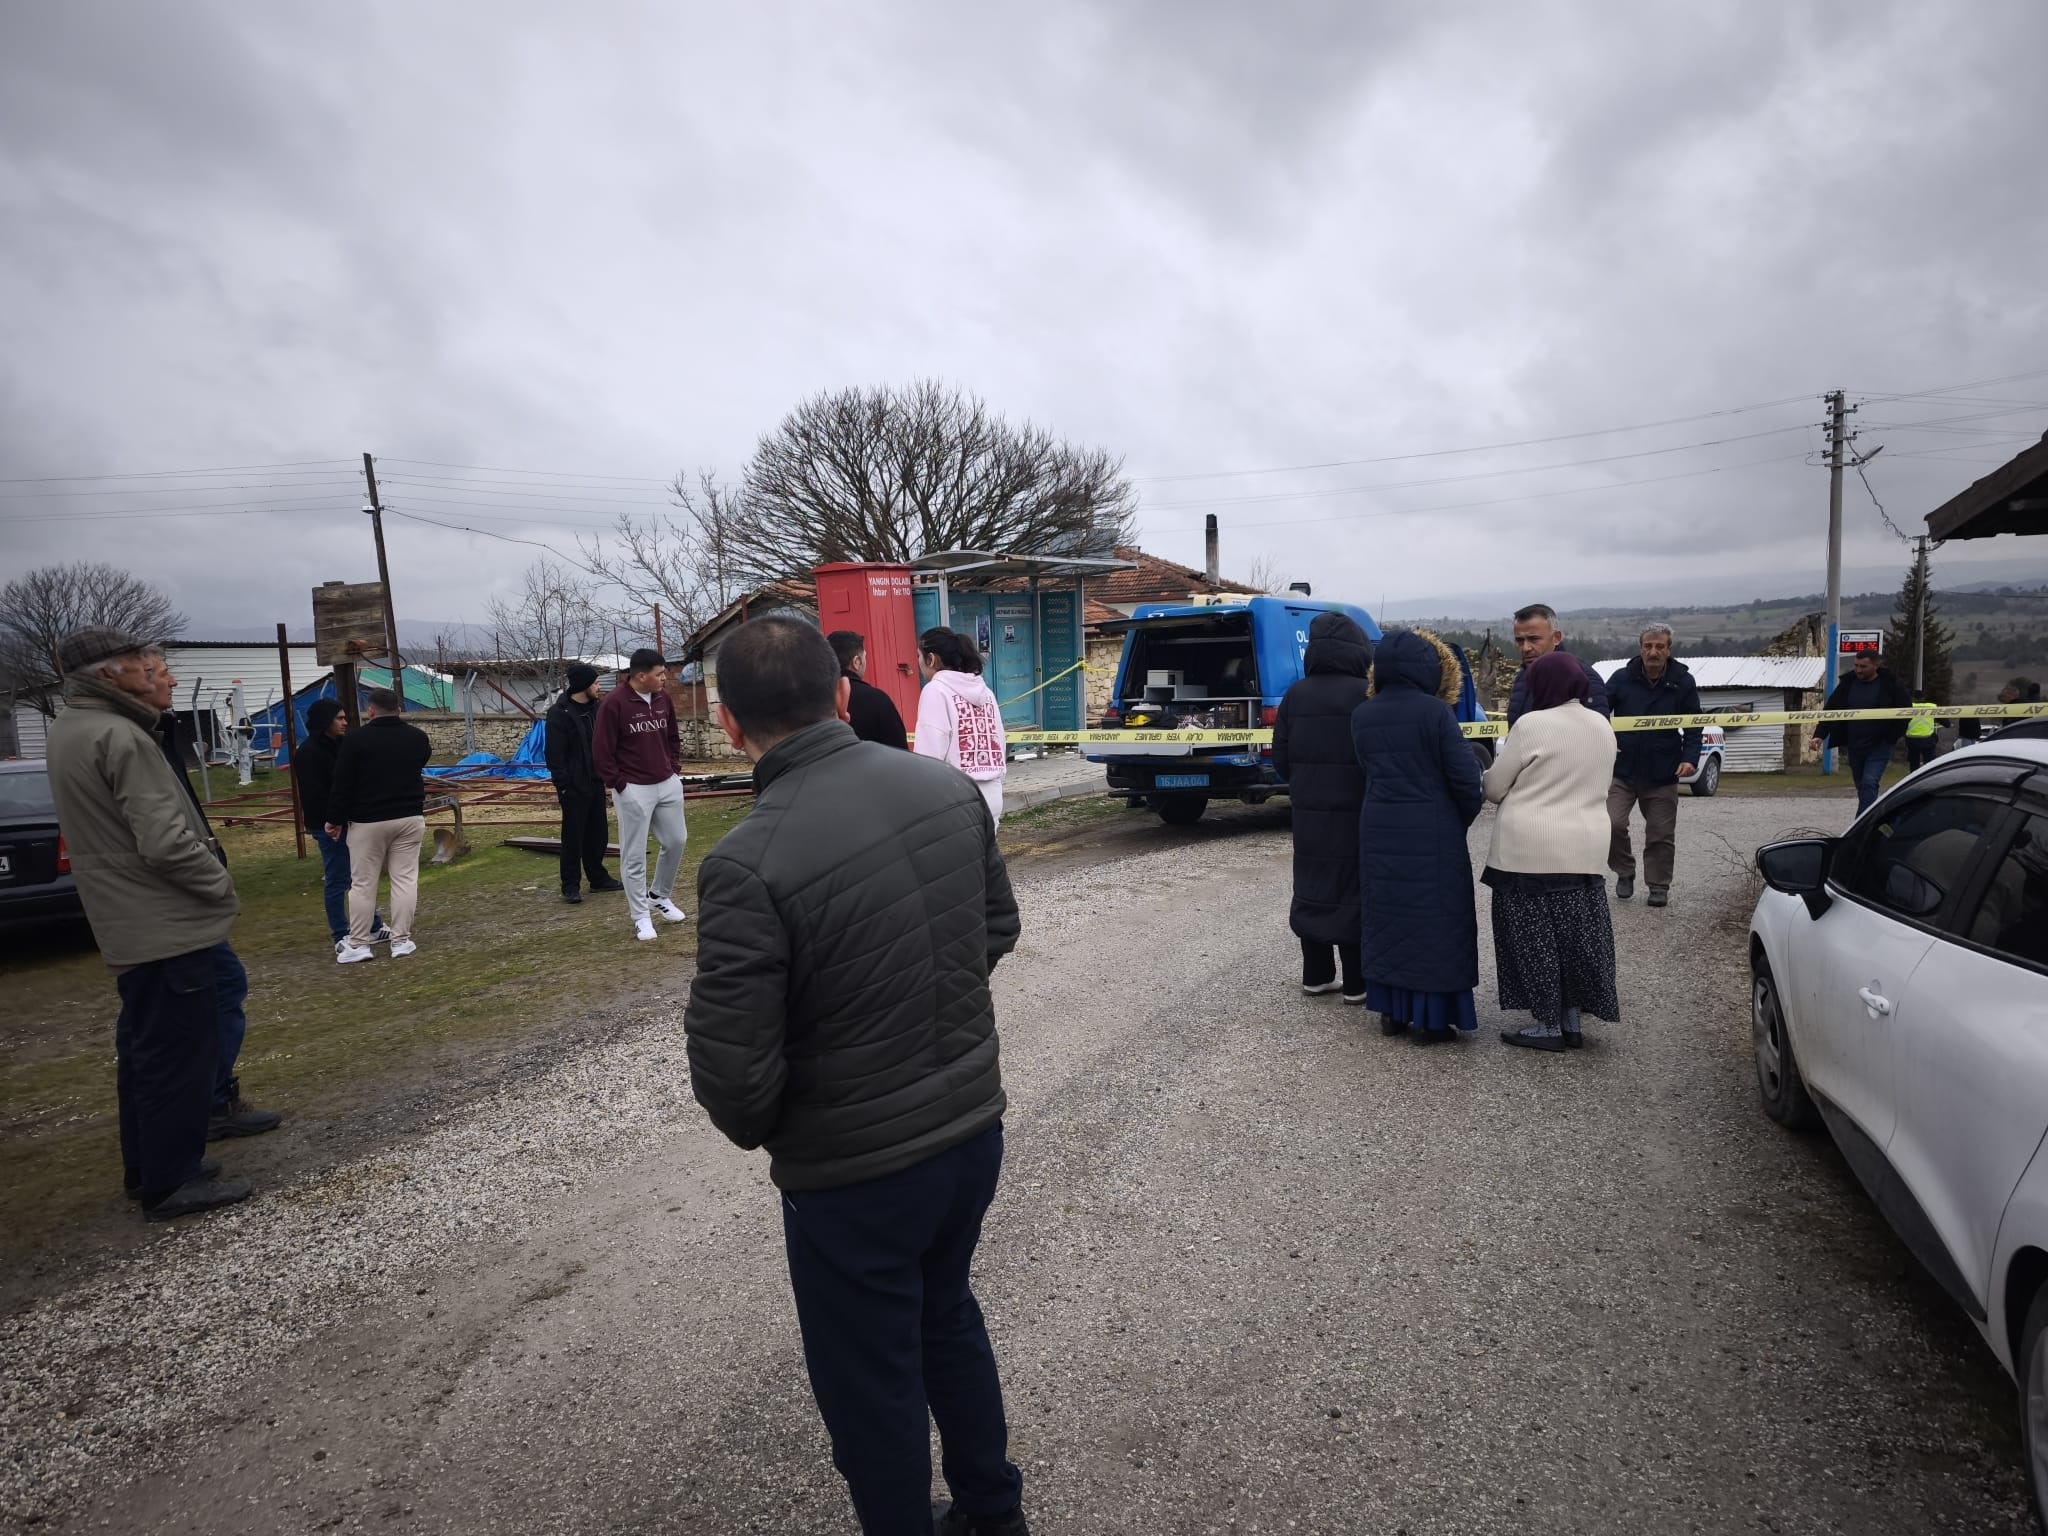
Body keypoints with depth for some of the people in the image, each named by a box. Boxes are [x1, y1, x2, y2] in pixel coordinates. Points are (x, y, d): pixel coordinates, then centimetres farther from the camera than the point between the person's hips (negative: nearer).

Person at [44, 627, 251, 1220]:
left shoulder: (68, 730, 10)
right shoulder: (120, 736, -21)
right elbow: (166, 842, -25)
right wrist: (221, 884, -11)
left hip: (128, 927, 10)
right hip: (167, 927, -10)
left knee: (143, 1049, 19)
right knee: (180, 1054, 0)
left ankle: (145, 1167, 31)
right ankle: (172, 1183, 10)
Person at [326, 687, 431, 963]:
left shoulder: (355, 739, -8)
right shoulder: (417, 737, 4)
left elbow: (342, 784, -7)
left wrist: (335, 820, 3)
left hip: (367, 821, -3)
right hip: (410, 817, 3)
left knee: (362, 883, 5)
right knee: (405, 879, 5)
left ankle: (358, 944, 11)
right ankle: (402, 941, 7)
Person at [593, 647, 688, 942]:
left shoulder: (664, 698, 4)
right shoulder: (614, 703, -15)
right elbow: (601, 750, -12)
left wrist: (675, 768, 9)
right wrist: (617, 784, -10)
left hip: (668, 784, 6)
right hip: (633, 790, -6)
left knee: (676, 840, 12)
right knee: (634, 855, 2)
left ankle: (660, 896, 33)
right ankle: (641, 917, 12)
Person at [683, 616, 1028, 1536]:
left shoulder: (747, 866, -26)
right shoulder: (948, 788, -8)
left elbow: (733, 1073, -20)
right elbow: (999, 928, 5)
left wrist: (755, 1130, 1)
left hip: (854, 1173, -6)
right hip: (974, 1125, 7)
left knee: (873, 1384, 19)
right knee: (947, 1314, 30)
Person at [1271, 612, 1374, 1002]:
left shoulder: (1295, 696, 2)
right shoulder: (1366, 694, -12)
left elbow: (1280, 759, 3)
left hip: (1309, 812, 4)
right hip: (1355, 812, -4)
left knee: (1312, 890, 13)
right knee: (1353, 891, 3)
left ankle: (1316, 975, 20)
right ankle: (1356, 982, 9)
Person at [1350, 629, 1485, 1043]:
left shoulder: (1361, 715, 1)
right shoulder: (1435, 711, -13)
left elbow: (1368, 768, 5)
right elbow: (1466, 778, -11)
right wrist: (1463, 818, 5)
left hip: (1379, 830, 5)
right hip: (1432, 832, -4)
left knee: (1386, 917, 14)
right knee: (1434, 919, 6)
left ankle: (1391, 1012, 21)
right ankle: (1432, 1018, 12)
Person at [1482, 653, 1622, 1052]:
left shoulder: (1531, 725, -14)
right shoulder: (1602, 727, 8)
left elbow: (1495, 787, -7)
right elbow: (1589, 785, 18)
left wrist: (1486, 775, 15)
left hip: (1529, 850, -7)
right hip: (1586, 851, 7)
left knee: (1534, 938, 2)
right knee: (1575, 935, 13)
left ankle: (1549, 1025, 7)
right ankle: (1572, 1020, 20)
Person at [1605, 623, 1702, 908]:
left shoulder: (1683, 682, -1)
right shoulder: (1622, 679, -3)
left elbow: (1694, 725, 5)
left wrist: (1690, 758, -10)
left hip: (1663, 775, 0)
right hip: (1622, 770, 0)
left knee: (1661, 834, 7)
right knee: (1612, 825, -11)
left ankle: (1659, 887, 22)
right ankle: (1625, 873, 13)